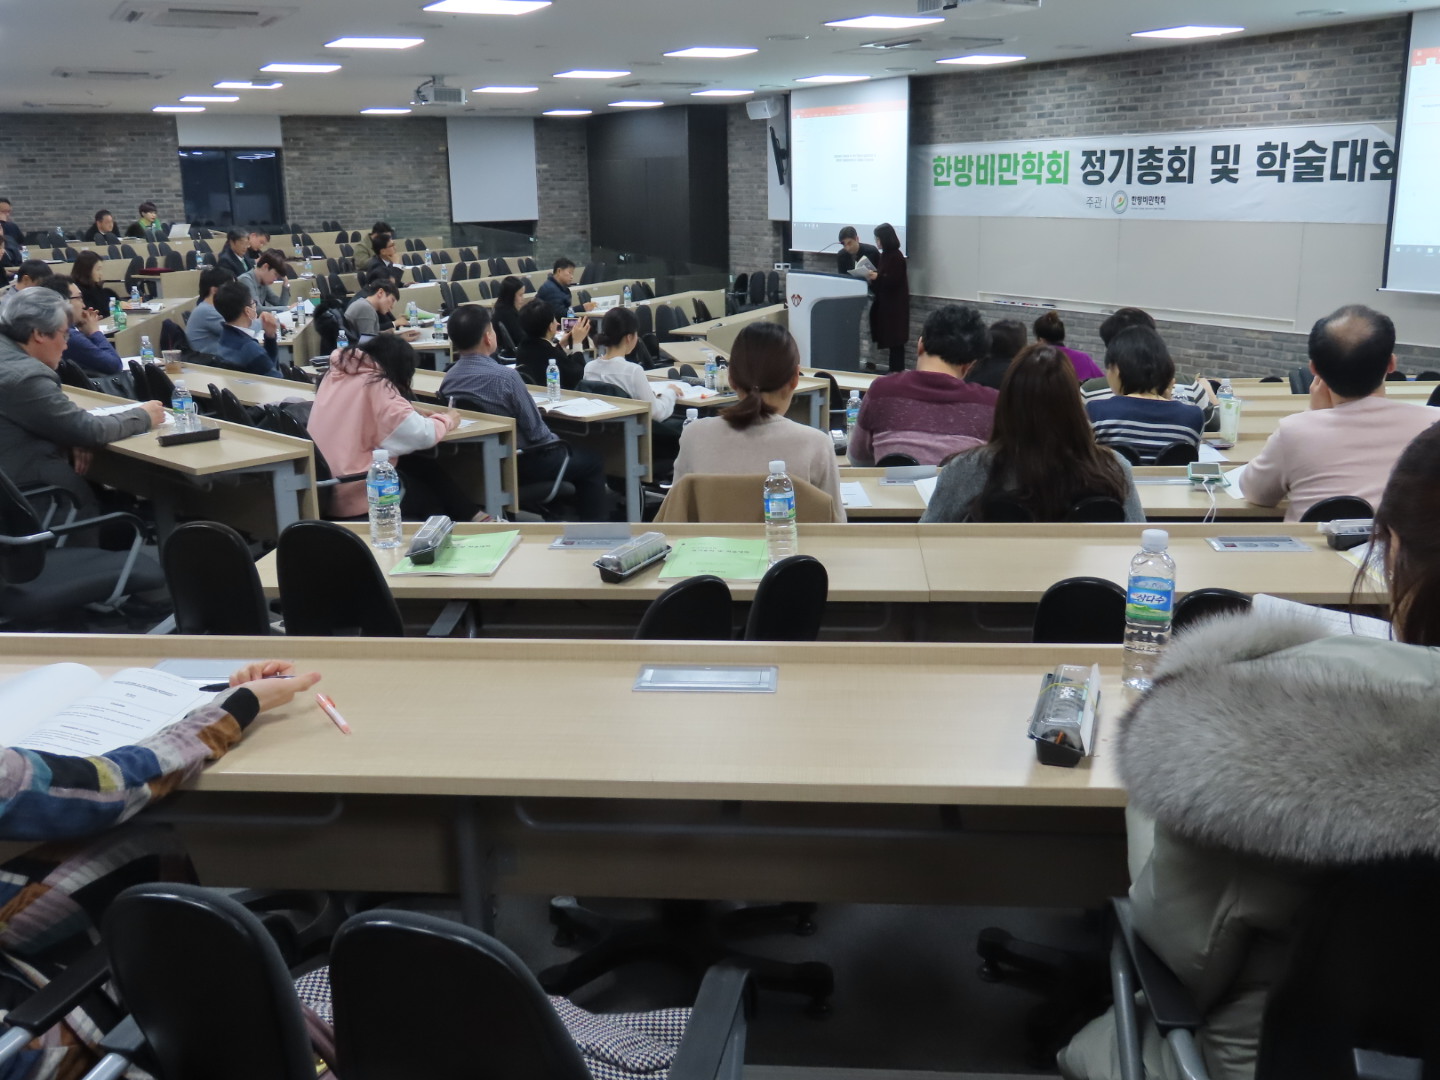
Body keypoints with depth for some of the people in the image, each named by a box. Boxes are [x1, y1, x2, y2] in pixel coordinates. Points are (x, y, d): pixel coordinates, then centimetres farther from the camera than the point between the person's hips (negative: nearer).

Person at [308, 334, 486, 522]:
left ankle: (470, 516, 25)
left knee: (426, 465, 18)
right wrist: (446, 420, 2)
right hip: (355, 493, -7)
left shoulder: (337, 372, 7)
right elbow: (422, 435, -18)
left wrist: (412, 414, 9)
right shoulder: (375, 383, -15)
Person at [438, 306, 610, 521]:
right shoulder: (504, 376, -26)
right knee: (592, 460, 14)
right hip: (518, 465, -7)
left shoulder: (447, 379, -6)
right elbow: (535, 431, -19)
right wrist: (554, 440, 3)